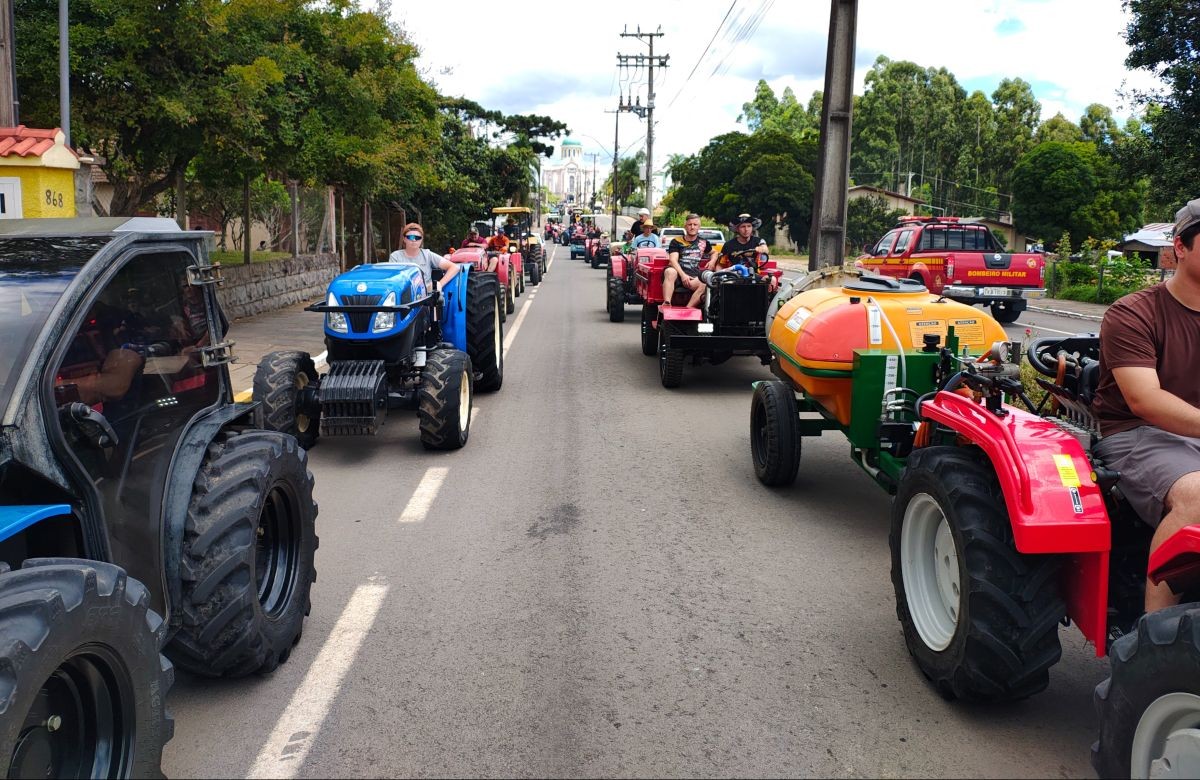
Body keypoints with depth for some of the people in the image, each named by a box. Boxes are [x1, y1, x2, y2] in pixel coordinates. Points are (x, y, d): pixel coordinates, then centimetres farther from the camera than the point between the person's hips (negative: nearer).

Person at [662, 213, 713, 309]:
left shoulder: (703, 242, 21)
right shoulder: (676, 242, 11)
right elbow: (673, 260, -3)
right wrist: (683, 275, -20)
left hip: (694, 276, 2)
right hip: (678, 272, -2)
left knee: (705, 285, -32)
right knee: (670, 272, -39)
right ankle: (666, 304, -52)